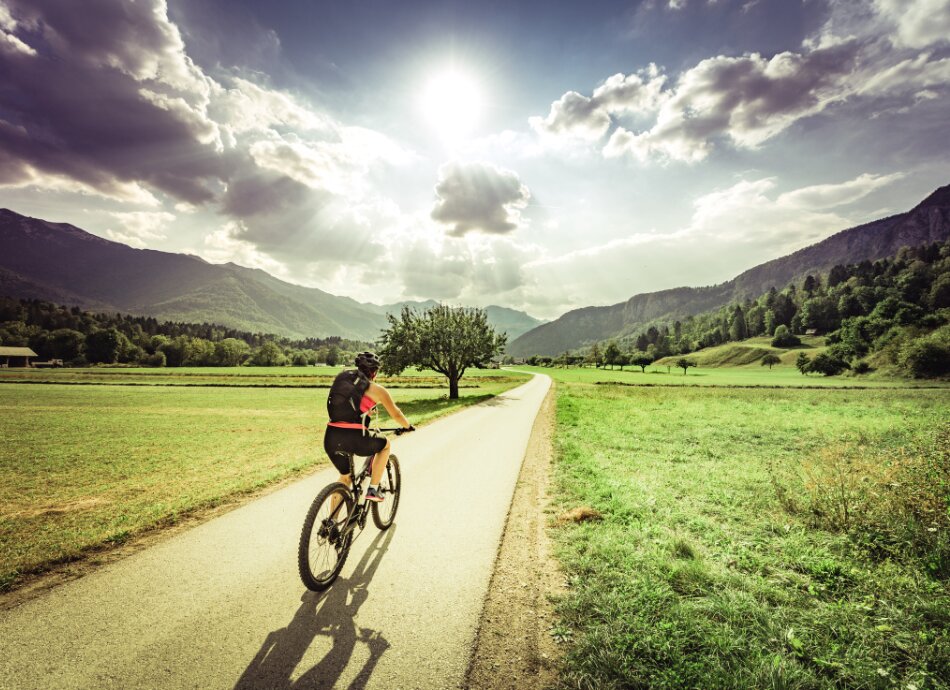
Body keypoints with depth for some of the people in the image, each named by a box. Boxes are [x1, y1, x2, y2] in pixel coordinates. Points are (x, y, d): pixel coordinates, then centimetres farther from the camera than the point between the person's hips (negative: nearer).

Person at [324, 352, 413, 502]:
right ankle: (373, 490, 22)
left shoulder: (341, 378, 19)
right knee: (385, 444, 26)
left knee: (345, 477, 28)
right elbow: (396, 414, 15)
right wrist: (408, 427, 35)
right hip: (354, 439, -5)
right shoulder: (376, 389, 6)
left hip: (330, 438, 5)